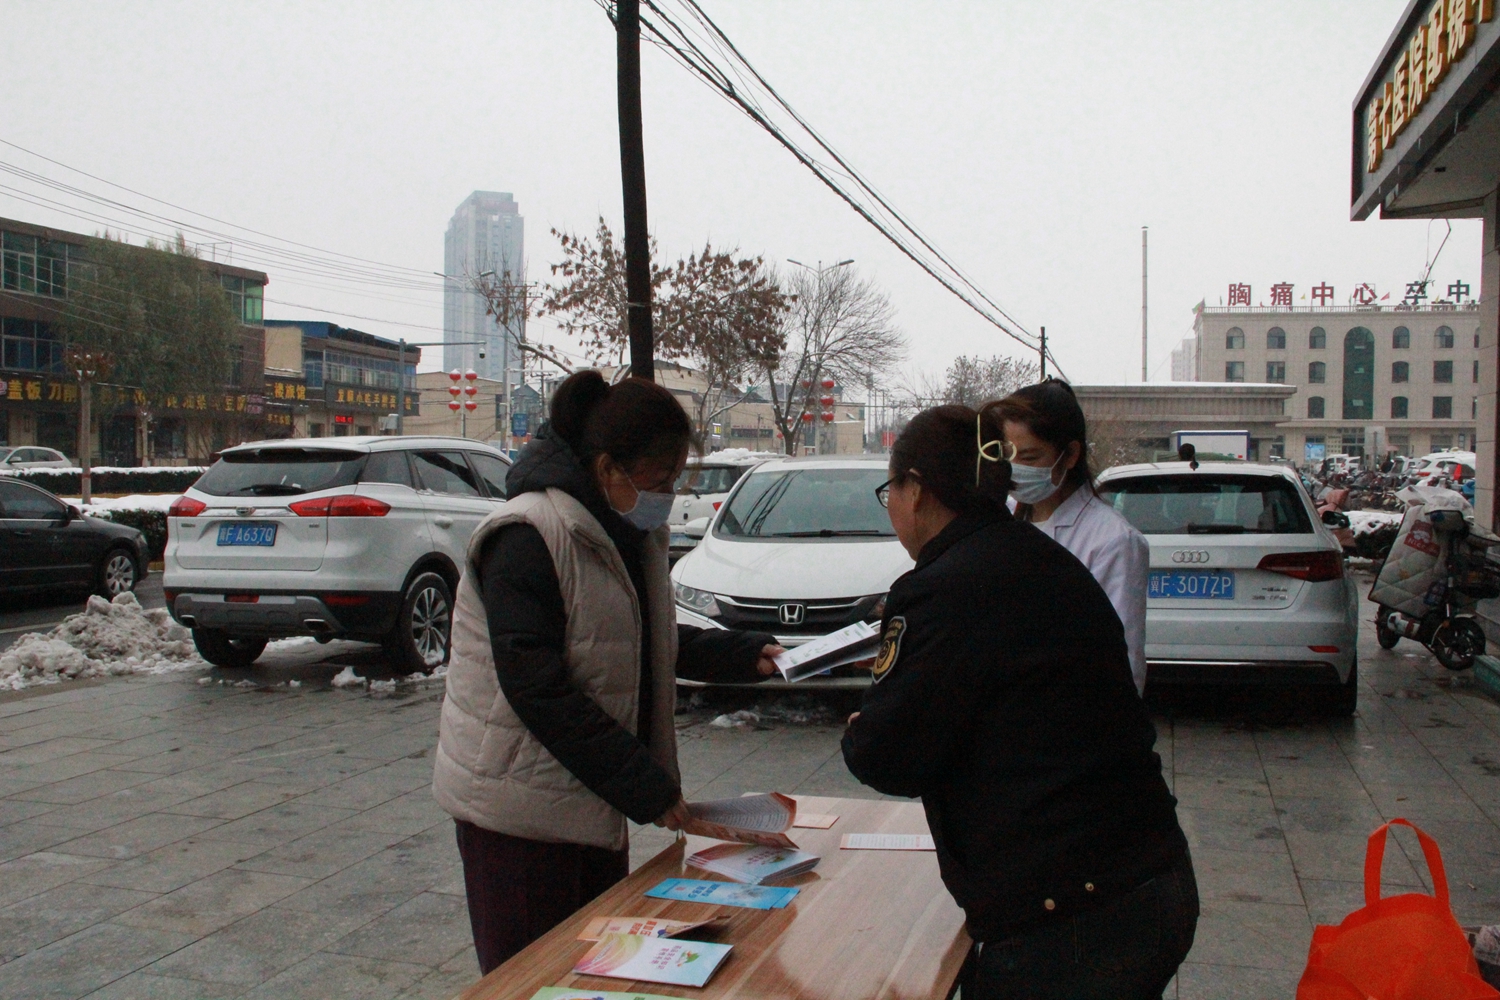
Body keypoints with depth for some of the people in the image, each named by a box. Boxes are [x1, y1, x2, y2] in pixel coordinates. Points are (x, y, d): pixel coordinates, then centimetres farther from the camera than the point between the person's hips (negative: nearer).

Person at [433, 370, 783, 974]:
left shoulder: (632, 534, 8)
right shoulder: (529, 536, -21)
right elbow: (536, 688, -25)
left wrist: (745, 656, 7)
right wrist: (646, 788, -23)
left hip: (593, 800, 9)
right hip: (519, 805, -9)